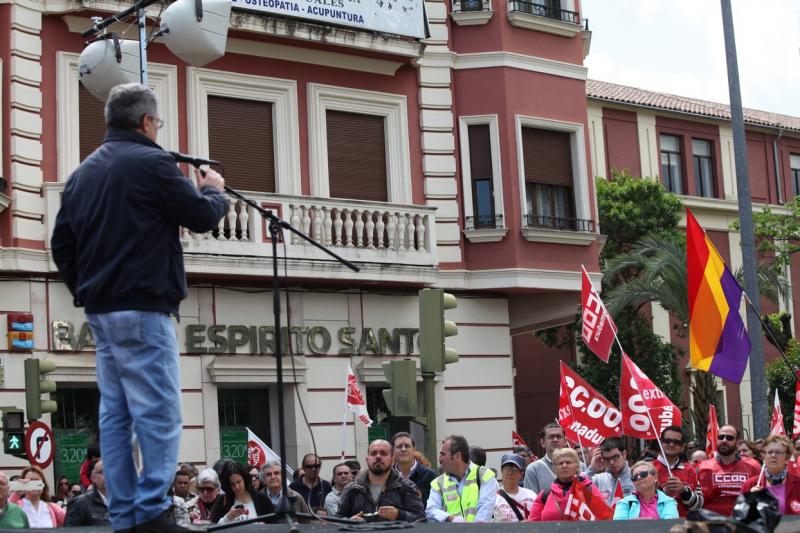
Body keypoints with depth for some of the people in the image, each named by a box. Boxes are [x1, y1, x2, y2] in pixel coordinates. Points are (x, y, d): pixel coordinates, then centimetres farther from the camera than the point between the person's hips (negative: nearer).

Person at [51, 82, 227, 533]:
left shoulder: (84, 172, 16)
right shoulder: (152, 161, -8)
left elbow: (62, 243, 16)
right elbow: (202, 218, -6)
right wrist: (215, 191, 14)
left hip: (101, 311, 8)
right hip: (141, 308, -8)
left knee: (116, 415, 7)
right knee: (159, 413, -8)